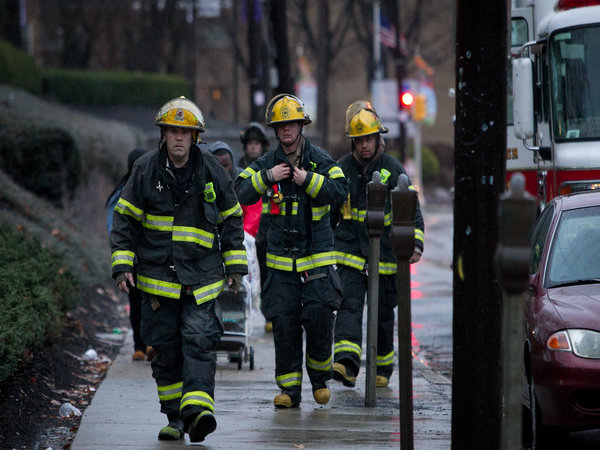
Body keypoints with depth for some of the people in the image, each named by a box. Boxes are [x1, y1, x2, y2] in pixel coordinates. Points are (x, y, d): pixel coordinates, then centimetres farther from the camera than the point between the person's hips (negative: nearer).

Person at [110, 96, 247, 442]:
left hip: (202, 277, -1)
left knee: (199, 341, -15)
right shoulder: (145, 170, 0)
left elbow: (232, 219, 11)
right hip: (157, 276, 1)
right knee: (166, 347, 4)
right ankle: (175, 417, 12)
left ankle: (198, 410, -26)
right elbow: (125, 219, 4)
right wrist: (123, 265, -3)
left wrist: (235, 265, 9)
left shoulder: (212, 171, 1)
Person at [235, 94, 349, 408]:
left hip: (317, 257, -2)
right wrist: (267, 177, -16)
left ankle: (320, 377, 9)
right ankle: (289, 388, 5)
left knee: (319, 315, -13)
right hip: (281, 259, 2)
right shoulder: (266, 164, 7)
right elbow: (242, 193, -3)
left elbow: (340, 192, -11)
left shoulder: (320, 160, 2)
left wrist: (308, 180, -20)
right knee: (284, 323, -2)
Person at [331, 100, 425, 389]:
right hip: (350, 251, 0)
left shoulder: (393, 169, 1)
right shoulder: (342, 169, 5)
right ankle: (346, 363, -31)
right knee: (349, 304, -17)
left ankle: (383, 367, 26)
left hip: (385, 254, 0)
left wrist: (415, 244, -12)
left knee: (383, 313, 9)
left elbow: (412, 210, 1)